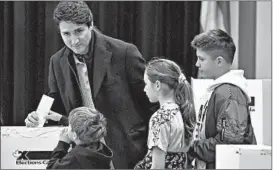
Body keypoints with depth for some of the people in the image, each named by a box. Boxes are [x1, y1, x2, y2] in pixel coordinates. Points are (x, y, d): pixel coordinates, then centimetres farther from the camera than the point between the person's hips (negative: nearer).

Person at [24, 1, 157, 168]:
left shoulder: (124, 52, -13)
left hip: (128, 153, -4)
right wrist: (40, 116, -10)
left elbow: (151, 101, -6)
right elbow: (58, 107, 12)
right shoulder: (57, 62, 1)